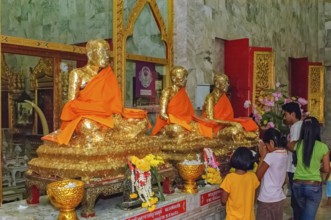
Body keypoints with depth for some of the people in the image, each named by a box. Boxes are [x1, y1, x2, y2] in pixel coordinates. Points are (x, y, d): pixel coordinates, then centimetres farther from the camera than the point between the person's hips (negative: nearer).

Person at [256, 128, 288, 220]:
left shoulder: (270, 156, -21)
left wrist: (262, 156, -9)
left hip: (267, 200, -7)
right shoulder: (284, 154, 3)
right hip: (280, 198, 7)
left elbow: (258, 176, -12)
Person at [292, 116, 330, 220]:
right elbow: (327, 169, -2)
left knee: (301, 211, 26)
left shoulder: (298, 144, -4)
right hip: (314, 186, -3)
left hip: (297, 184, 3)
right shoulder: (323, 147, -10)